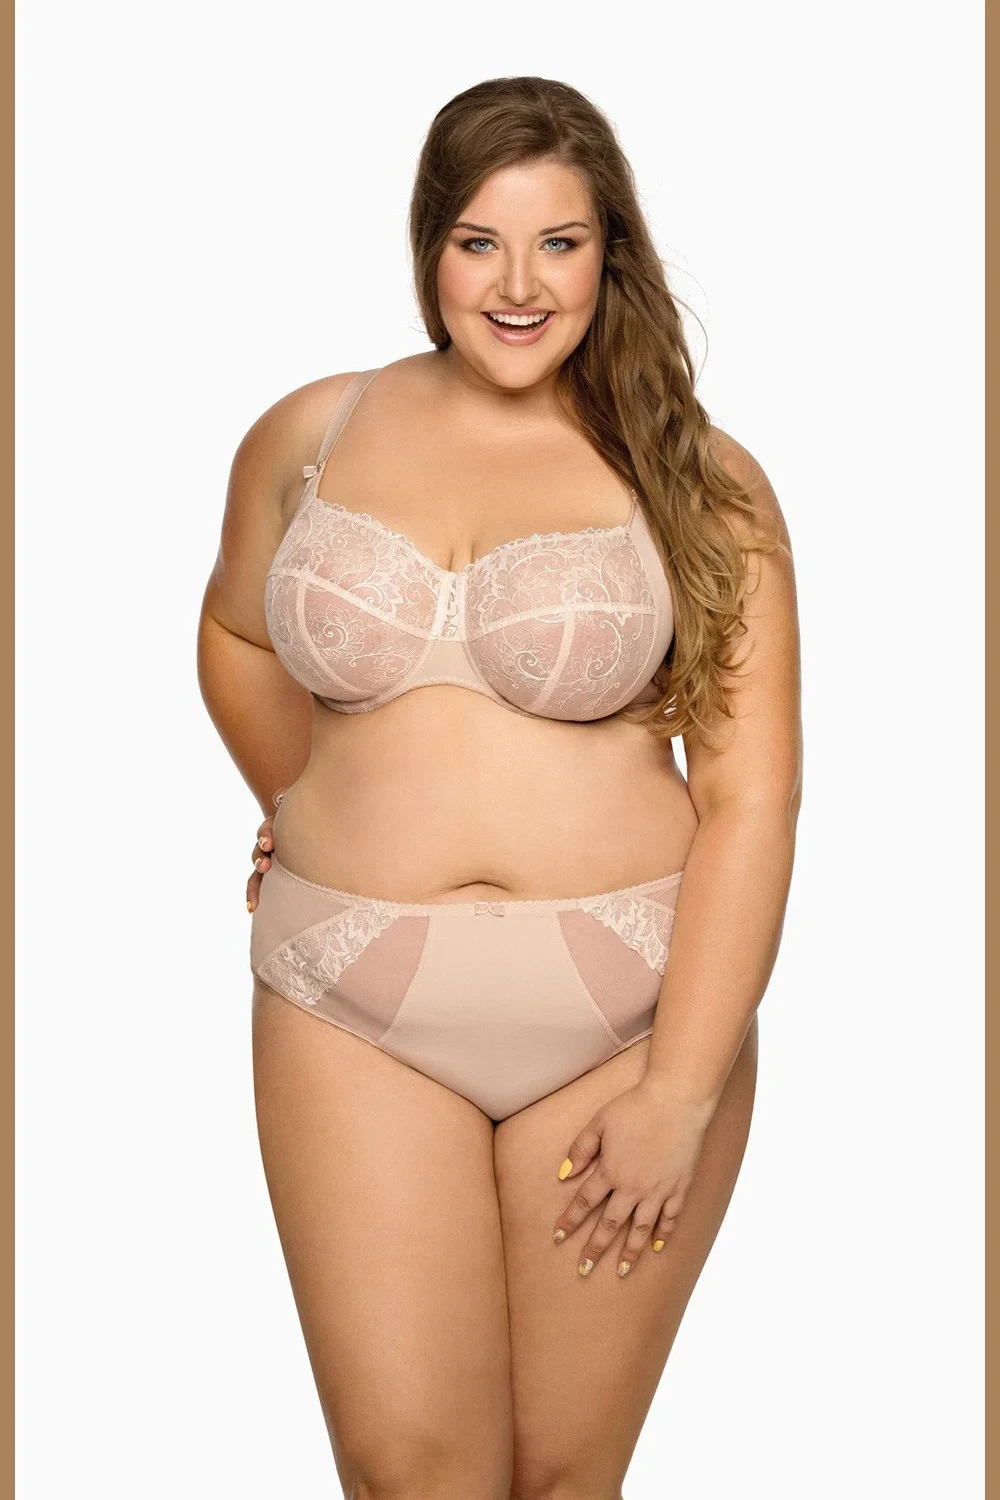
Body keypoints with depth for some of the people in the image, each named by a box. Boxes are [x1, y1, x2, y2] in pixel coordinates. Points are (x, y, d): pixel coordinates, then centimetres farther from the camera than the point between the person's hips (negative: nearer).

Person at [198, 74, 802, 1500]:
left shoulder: (699, 485, -3)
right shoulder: (309, 437, 4)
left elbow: (752, 800, -7)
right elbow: (237, 638, 24)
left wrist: (681, 1092, -12)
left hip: (630, 1009, -1)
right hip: (354, 1013, 1)